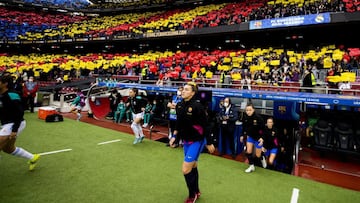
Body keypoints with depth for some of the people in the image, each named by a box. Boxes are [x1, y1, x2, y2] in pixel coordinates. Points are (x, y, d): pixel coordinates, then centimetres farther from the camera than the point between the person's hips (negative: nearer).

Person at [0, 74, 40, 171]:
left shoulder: (11, 95, -20)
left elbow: (20, 112, -24)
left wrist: (14, 130, -26)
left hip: (13, 125, -10)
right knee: (8, 148, 20)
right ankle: (33, 158, 33)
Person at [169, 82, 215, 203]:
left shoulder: (197, 106, -22)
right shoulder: (179, 105, -1)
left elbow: (205, 126, -17)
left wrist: (209, 143, -12)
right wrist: (174, 136, 7)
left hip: (197, 141, -7)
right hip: (186, 141, 7)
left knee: (186, 170, -6)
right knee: (192, 168, 20)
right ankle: (196, 192, 40)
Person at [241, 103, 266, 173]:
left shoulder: (258, 117, -27)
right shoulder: (245, 117, -12)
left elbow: (263, 129, -21)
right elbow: (244, 127, 4)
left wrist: (262, 138, -29)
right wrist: (243, 135, 8)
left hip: (258, 137, -4)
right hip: (250, 136, 4)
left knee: (257, 155, 7)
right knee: (248, 151, -2)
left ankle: (262, 158, 43)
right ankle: (252, 166, 17)